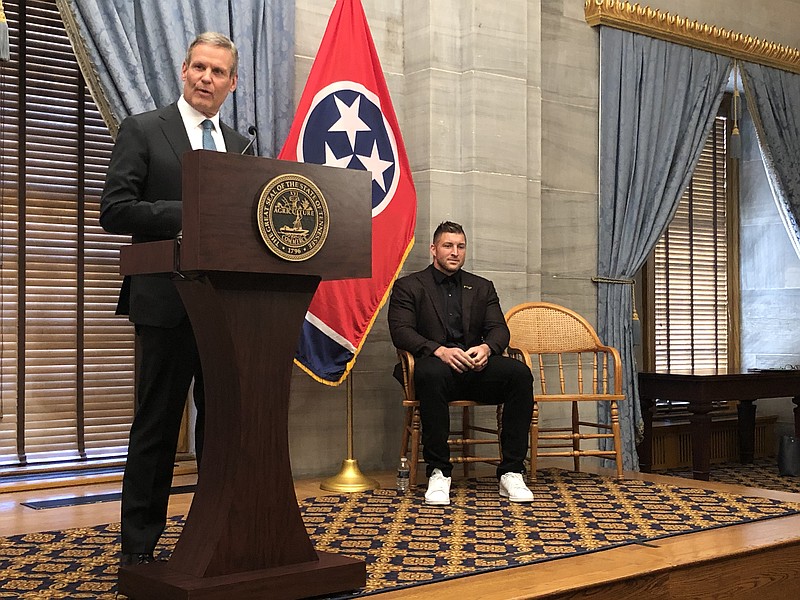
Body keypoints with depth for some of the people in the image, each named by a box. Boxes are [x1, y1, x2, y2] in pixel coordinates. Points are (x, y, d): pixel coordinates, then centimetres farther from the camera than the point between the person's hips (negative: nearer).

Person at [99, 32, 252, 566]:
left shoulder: (241, 146, 16)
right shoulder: (143, 130, 2)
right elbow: (115, 210, -7)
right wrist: (185, 213, -18)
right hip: (168, 301, -5)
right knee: (158, 424, 0)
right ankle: (139, 547, 9)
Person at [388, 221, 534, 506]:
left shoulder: (482, 287, 22)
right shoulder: (408, 286, 11)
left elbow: (499, 329, 10)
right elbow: (400, 331, -4)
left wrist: (486, 348, -15)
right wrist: (440, 350, -22)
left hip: (476, 368, 4)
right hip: (437, 365, -3)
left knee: (520, 372, -26)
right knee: (431, 373, -40)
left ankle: (511, 472, -22)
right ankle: (438, 473, -30)